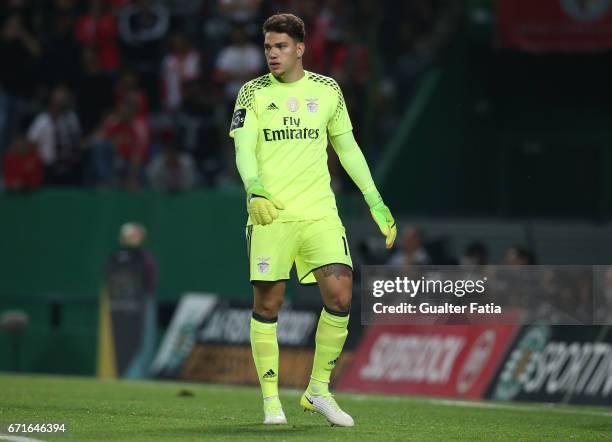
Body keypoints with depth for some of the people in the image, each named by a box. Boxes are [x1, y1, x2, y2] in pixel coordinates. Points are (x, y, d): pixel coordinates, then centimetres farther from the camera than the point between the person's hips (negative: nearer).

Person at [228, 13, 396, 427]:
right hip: (269, 213, -2)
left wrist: (376, 203, 15)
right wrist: (255, 190, -26)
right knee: (267, 304, -2)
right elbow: (244, 149, -6)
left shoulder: (327, 90, 10)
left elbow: (347, 148, 18)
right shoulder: (253, 93, 3)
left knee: (340, 295, -10)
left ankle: (318, 390, 6)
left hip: (319, 212, 2)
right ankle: (271, 401, 8)